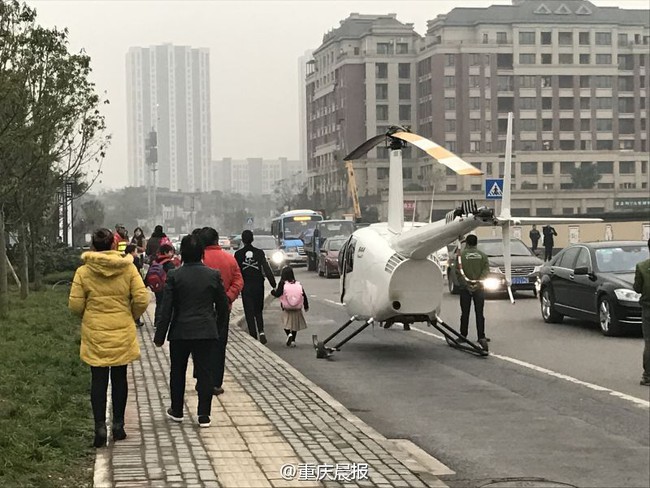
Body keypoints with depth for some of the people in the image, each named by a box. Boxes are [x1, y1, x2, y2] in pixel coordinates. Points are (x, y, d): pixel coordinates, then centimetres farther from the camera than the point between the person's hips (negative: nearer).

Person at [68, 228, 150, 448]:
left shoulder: (83, 271, -7)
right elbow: (142, 299, -9)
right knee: (119, 378, 13)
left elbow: (75, 304, -7)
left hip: (94, 333, -1)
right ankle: (118, 425, 17)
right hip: (122, 333, 1)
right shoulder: (128, 268, -7)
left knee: (98, 380, 6)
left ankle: (100, 426, 0)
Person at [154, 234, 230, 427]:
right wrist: (219, 327, 21)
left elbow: (166, 309, -7)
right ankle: (204, 415, 2)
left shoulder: (174, 276, -8)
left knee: (178, 372, 16)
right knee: (205, 373, 4)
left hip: (180, 332, 0)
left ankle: (177, 411, 26)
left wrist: (160, 336, 0)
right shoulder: (213, 275, -2)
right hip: (207, 332, 0)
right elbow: (223, 305, 6)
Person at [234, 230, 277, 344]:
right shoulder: (260, 253, -3)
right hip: (258, 286, 1)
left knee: (249, 313, 5)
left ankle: (253, 336, 1)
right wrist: (273, 284, -5)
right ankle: (261, 331, -4)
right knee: (258, 311, 16)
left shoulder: (238, 254, -5)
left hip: (245, 287, -1)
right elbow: (267, 269, -8)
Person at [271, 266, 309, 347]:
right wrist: (306, 306, 17)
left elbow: (277, 294, -13)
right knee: (295, 324, 15)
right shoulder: (298, 284, 2)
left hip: (286, 309, -3)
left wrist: (273, 291, 10)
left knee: (286, 324, 6)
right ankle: (293, 340, 15)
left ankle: (289, 334, -21)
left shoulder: (282, 284, -8)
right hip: (297, 309, 3)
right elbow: (304, 295, 5)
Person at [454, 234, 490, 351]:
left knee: (465, 313, 8)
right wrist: (478, 282, -10)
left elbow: (458, 271, -9)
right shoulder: (482, 255, 4)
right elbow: (486, 270, -4)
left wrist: (465, 283, -9)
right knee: (479, 313, 1)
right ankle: (481, 337, -8)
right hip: (479, 288, 1)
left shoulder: (461, 255, -2)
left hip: (465, 288, -1)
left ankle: (463, 335, 15)